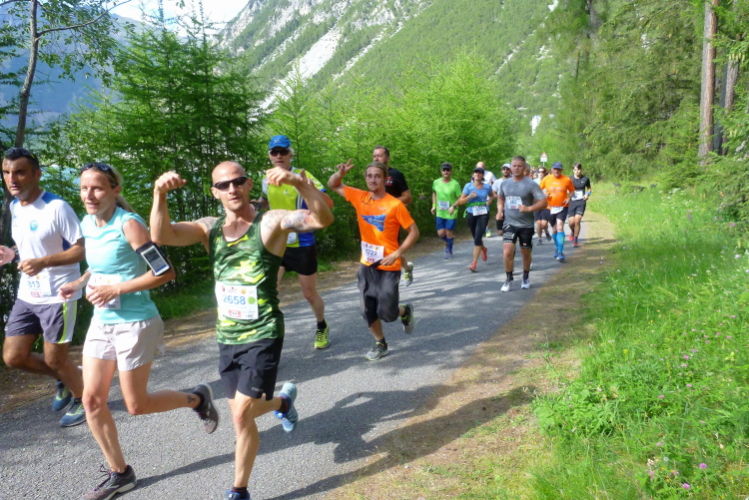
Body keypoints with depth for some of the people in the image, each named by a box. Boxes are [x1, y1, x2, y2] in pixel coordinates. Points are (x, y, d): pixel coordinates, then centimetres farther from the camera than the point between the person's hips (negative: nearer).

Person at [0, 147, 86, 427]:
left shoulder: (57, 207, -18)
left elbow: (82, 249, -19)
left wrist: (42, 262, -30)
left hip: (57, 296, -8)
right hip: (27, 296, 8)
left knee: (54, 358, 3)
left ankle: (82, 399, 29)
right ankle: (63, 379, 34)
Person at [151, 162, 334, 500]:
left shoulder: (272, 223, -12)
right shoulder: (209, 229, 2)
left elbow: (323, 219, -27)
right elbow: (161, 235, -13)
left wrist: (298, 181, -42)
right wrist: (160, 194, -28)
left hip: (263, 336, -5)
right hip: (226, 337, 6)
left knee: (241, 416, -5)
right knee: (242, 414, 19)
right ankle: (283, 401, 52)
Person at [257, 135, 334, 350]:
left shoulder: (303, 176, -12)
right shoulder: (267, 179, 2)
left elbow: (329, 205, -20)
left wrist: (313, 189, -38)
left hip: (302, 245, -3)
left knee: (310, 294, 11)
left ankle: (322, 328, 39)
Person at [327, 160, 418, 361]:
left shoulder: (395, 205, -13)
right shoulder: (360, 197, 0)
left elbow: (414, 232, -9)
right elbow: (333, 185, 10)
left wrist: (397, 254, -18)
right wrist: (341, 173, -12)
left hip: (388, 267, -5)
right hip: (366, 265, 5)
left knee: (387, 312, -3)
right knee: (368, 310, 9)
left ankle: (406, 311, 31)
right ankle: (380, 344, 29)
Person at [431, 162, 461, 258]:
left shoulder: (455, 184, -13)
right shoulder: (436, 182, -1)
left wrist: (453, 206, -24)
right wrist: (434, 205, 10)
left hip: (451, 213, -3)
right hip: (440, 213, 3)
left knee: (449, 233, 2)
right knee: (441, 233, 3)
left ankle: (449, 251, 23)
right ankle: (447, 243, 36)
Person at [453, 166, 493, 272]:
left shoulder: (487, 187, 0)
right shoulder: (468, 186, -4)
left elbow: (491, 195, 22)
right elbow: (460, 201, -4)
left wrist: (490, 200, 1)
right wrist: (469, 197, -20)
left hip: (483, 214, -1)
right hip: (471, 214, 2)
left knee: (477, 238, -13)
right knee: (476, 237, 17)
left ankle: (474, 263, -10)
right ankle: (483, 249, 53)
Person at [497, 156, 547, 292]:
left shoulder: (531, 184, -9)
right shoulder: (505, 183, 3)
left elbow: (543, 203, -11)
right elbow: (500, 198, 23)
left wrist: (529, 208, -25)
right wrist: (500, 209, 5)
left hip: (526, 225, -2)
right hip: (510, 223, 2)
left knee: (525, 253, 12)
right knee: (507, 252, -13)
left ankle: (526, 277, 35)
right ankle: (508, 279, 5)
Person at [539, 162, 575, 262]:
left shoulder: (567, 180, -5)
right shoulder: (546, 179, -2)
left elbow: (572, 190, 9)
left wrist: (568, 198, -9)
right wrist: (544, 194, -12)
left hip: (562, 207, -3)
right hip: (551, 207, 3)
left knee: (560, 227, -19)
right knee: (555, 229, 14)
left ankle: (560, 252, -19)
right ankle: (558, 248, 36)